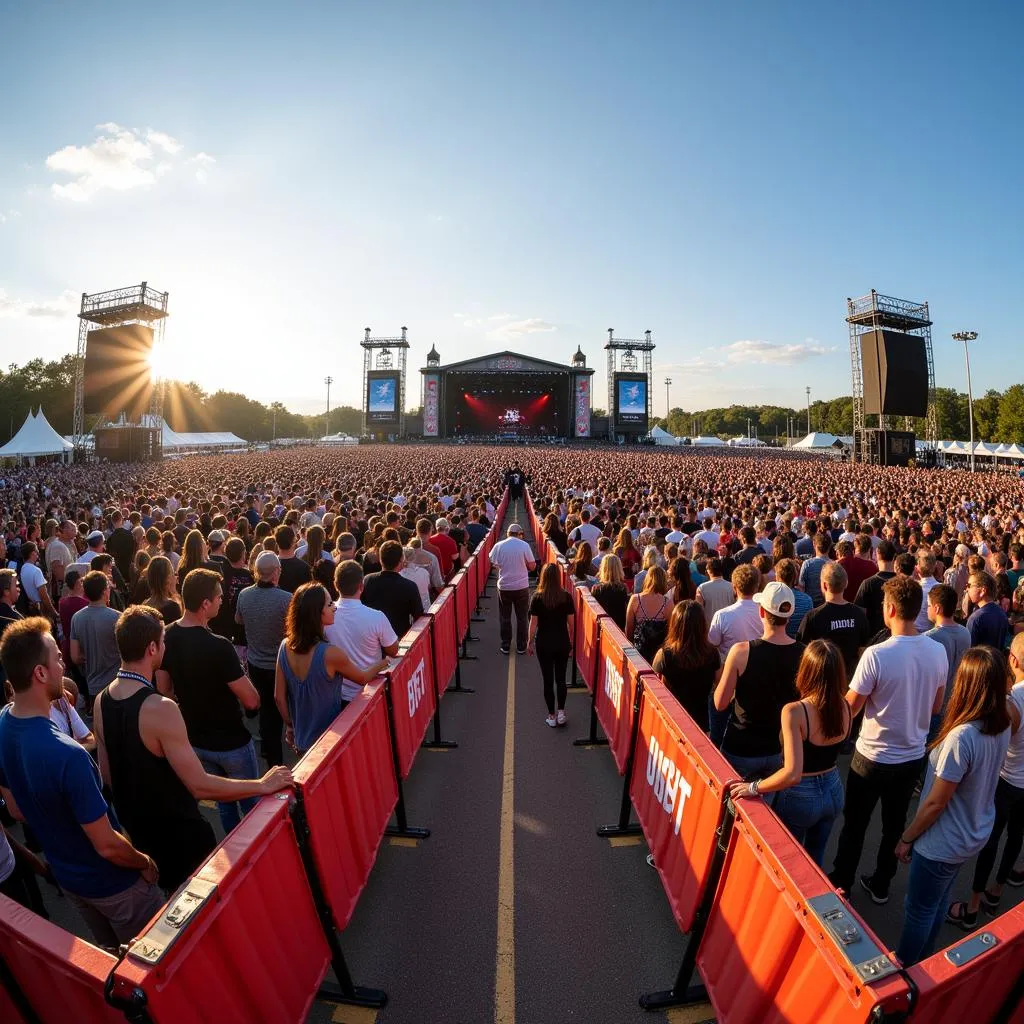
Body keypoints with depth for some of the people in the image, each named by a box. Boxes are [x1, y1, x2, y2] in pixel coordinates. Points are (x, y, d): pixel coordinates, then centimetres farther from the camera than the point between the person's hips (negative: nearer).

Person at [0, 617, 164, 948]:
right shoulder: (66, 755, -38)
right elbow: (107, 846, -27)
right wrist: (145, 863, -9)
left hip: (66, 876, 7)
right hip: (111, 883, -7)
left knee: (111, 955, 30)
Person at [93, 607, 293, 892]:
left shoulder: (102, 701, -7)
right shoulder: (160, 709, -32)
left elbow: (108, 775, 5)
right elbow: (200, 786, -30)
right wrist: (262, 785, -23)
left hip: (135, 826, 7)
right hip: (178, 832, -7)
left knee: (171, 898, 30)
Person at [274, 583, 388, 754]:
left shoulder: (285, 647, -10)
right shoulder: (330, 654, -26)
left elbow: (279, 697, 0)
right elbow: (363, 678, -7)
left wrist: (290, 725, 16)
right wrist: (382, 663, 12)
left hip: (301, 741, 5)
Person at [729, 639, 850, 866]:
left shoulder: (795, 711, -30)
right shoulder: (845, 707, -12)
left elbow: (792, 774, -35)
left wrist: (753, 788, -23)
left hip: (800, 797, -5)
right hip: (833, 791, 5)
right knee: (815, 858, 28)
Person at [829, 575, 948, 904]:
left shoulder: (876, 654, -26)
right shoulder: (938, 652, -9)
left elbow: (850, 708, -17)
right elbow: (936, 707, 5)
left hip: (873, 757, -5)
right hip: (912, 757, 5)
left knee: (854, 824, 15)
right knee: (894, 825, 22)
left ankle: (841, 882, 32)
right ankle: (880, 884, 39)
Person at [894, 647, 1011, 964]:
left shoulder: (961, 736, -33)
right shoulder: (1002, 727, -9)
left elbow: (935, 803, -22)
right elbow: (980, 780, 8)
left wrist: (907, 837, -9)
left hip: (944, 842, -7)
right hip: (975, 834, 7)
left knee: (918, 909, 15)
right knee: (938, 902, 26)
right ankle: (921, 960, 46)